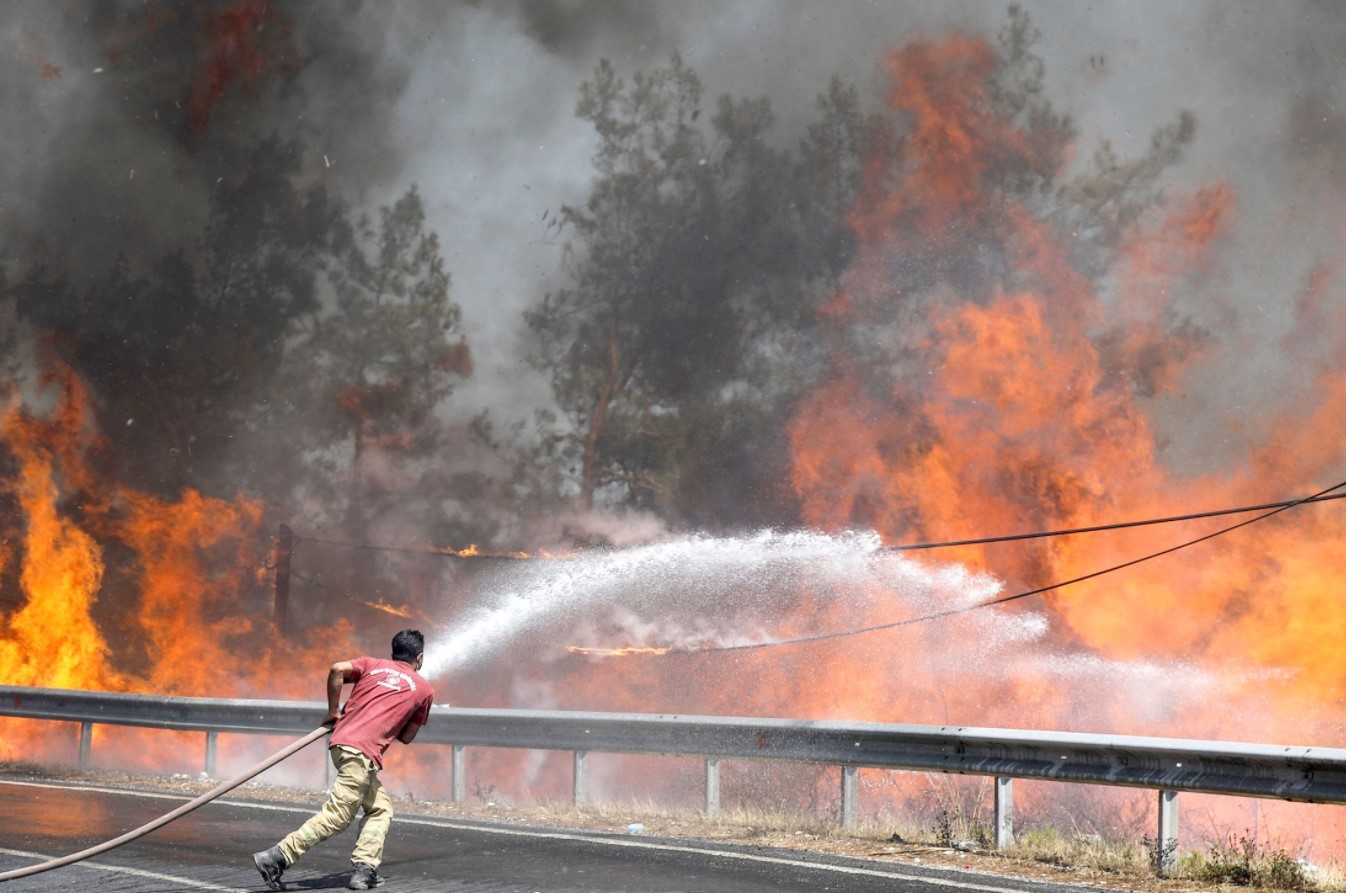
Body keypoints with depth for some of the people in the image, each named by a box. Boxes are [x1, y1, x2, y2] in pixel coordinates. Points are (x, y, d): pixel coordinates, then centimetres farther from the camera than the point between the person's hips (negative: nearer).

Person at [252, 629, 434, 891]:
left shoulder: (373, 665, 20)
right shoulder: (424, 689, 12)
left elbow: (338, 670, 0)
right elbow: (407, 737, 15)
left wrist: (333, 711, 9)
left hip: (341, 740, 6)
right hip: (362, 751, -6)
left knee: (381, 808, 19)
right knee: (336, 816, -9)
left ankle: (364, 869, 7)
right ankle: (276, 858, -21)